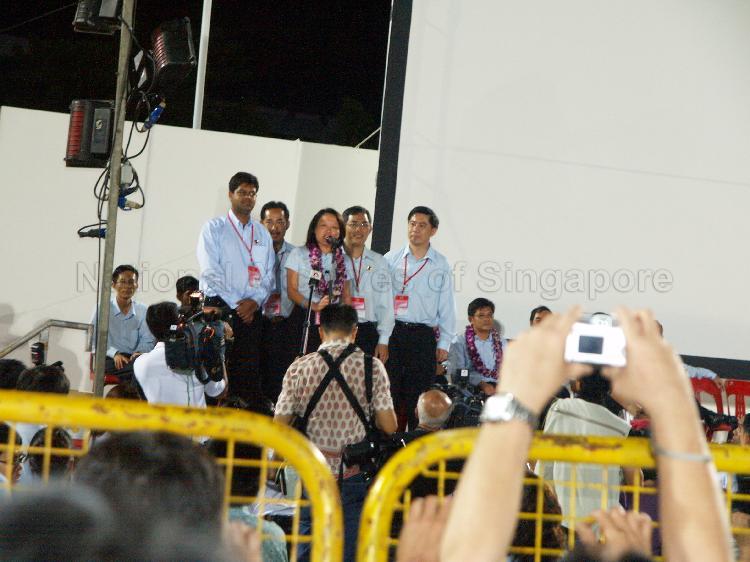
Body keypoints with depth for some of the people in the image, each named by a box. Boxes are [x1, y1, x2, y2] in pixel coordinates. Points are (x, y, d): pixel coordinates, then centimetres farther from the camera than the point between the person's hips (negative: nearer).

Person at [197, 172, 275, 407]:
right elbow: (211, 272, -6)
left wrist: (255, 301, -6)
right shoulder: (214, 228, 3)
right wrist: (236, 305, -11)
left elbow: (268, 275, 12)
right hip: (221, 307, -4)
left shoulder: (262, 233, 17)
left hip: (252, 310, 4)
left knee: (249, 368, -1)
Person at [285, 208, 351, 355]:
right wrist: (314, 306, -16)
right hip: (305, 317, -2)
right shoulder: (299, 254, 4)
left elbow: (346, 296, 15)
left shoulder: (342, 260, 12)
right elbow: (291, 290, -2)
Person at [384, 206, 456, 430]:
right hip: (393, 333, 0)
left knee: (418, 395, -1)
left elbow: (447, 307, 8)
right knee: (390, 392, -4)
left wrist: (444, 344, 3)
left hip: (424, 336, 0)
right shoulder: (391, 259, 7)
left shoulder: (441, 265, 7)